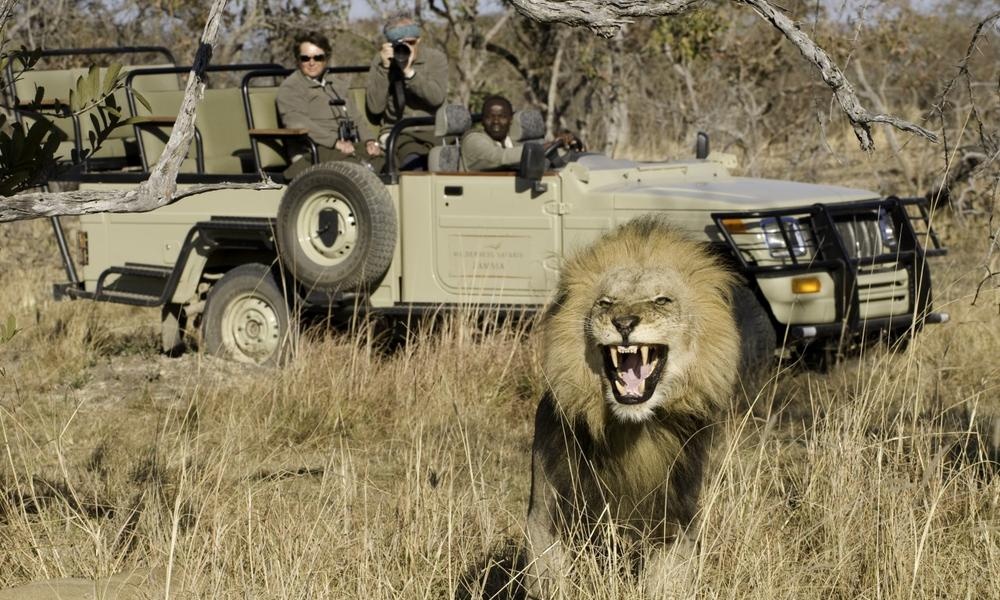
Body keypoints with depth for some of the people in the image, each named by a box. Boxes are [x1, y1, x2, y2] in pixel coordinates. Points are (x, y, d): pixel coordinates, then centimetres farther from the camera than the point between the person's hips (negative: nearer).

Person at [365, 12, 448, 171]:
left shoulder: (435, 58, 3)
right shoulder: (381, 61, 4)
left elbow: (437, 97, -14)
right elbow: (374, 107, -6)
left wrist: (409, 72, -22)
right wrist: (384, 68, -13)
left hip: (431, 132, 1)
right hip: (398, 133, -1)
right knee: (413, 160, -33)